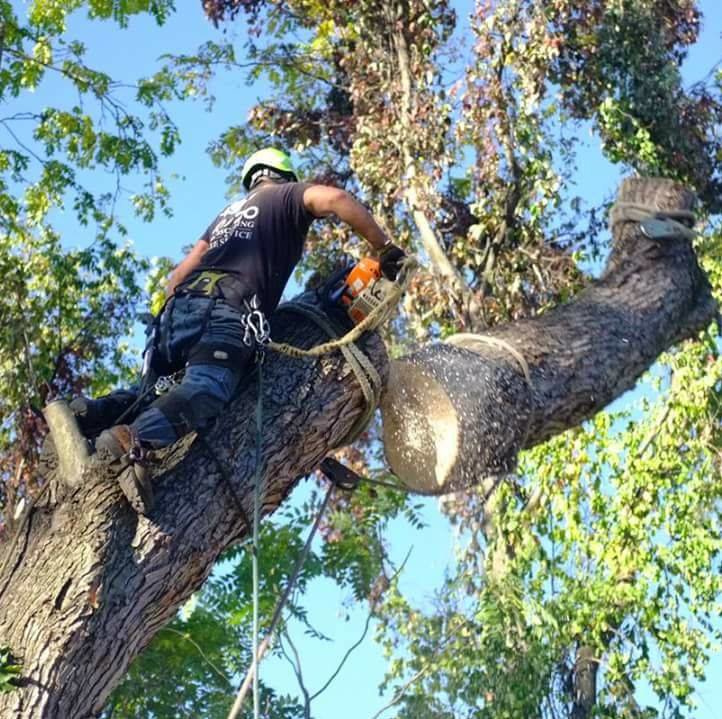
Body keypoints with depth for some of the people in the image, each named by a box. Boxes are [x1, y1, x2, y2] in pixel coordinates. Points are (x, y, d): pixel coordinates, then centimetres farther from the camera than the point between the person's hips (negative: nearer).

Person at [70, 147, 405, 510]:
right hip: (228, 310, -7)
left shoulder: (229, 212, 39)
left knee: (157, 391, 15)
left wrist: (170, 311, 34)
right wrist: (385, 249, 6)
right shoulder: (288, 195, 23)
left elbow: (180, 273, 32)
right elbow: (332, 198, 1)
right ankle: (132, 440, -52)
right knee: (203, 391, -27)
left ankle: (87, 413, -12)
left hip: (181, 304, 7)